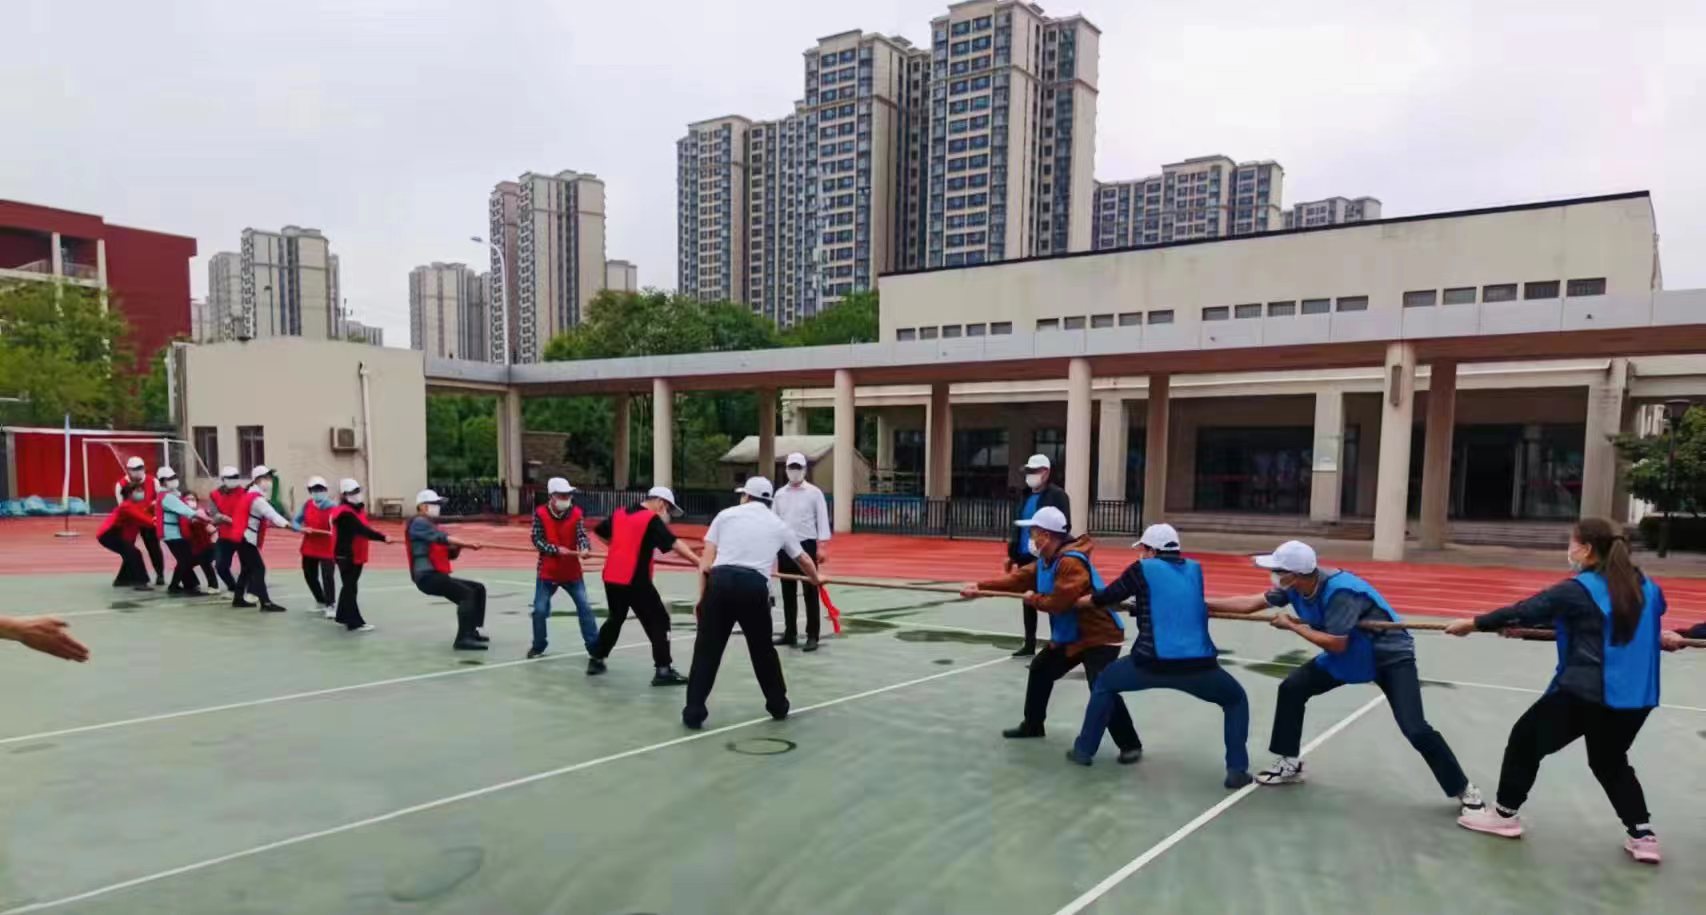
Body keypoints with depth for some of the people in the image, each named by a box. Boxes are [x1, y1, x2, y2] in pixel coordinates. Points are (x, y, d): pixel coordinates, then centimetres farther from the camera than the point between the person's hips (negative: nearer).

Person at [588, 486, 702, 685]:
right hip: (635, 580, -7)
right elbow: (674, 544, -20)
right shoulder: (652, 519, -9)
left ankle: (595, 660, 33)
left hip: (611, 578, 7)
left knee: (615, 619, 26)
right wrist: (700, 562, -27)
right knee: (658, 621, -1)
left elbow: (599, 531, 25)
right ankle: (663, 670, -8)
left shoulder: (618, 514, 11)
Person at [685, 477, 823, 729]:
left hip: (720, 581, -1)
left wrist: (703, 596, 15)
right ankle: (778, 705, 32)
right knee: (763, 650, 19)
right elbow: (804, 561, 35)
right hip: (754, 587, 1)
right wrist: (816, 580, 55)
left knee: (706, 650, 9)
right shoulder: (779, 524, 20)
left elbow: (706, 565, 7)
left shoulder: (726, 514, 15)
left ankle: (693, 712, 8)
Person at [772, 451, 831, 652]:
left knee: (810, 593, -1)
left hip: (806, 545, -4)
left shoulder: (814, 493, -2)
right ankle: (790, 633, 21)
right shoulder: (780, 494, 10)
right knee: (788, 593, 11)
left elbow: (822, 520, -5)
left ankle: (812, 636, 3)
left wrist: (821, 547, -12)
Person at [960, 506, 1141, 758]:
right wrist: (981, 586, -2)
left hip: (1099, 636, -11)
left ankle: (1130, 745, -9)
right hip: (1067, 635, 11)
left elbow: (1059, 602, -30)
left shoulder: (1071, 562, -27)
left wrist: (1033, 599, -12)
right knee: (1040, 671, 19)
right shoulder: (1046, 561, 6)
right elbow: (1018, 577, 5)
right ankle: (1032, 725, 35)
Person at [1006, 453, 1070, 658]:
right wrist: (1012, 553, 17)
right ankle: (1029, 644, 22)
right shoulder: (1026, 496, 16)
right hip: (1025, 556, 8)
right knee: (1027, 599, 12)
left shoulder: (1057, 495, -7)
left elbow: (1063, 527, -14)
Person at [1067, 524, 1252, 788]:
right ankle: (1237, 770, 12)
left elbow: (1104, 598, 15)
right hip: (1198, 665, 2)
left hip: (1153, 662, -2)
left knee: (1104, 684, 25)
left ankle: (1084, 750, 28)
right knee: (1237, 700, 27)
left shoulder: (1143, 569, 6)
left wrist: (1073, 602, 33)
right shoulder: (1194, 569, 17)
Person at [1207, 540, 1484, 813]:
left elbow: (1336, 644, -35)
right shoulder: (1295, 585, -15)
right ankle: (1290, 764, 11)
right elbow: (1251, 603, -8)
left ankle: (1464, 790, 3)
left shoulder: (1341, 591, -37)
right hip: (1349, 656, 7)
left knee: (1415, 730, -17)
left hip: (1390, 657, -7)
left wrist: (1291, 625, -26)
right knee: (1292, 688, -1)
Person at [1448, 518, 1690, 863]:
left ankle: (1505, 814, 19)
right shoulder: (1646, 588, 5)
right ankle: (1642, 835, 19)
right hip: (1637, 698, 7)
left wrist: (1474, 623, 0)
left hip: (1583, 692, -7)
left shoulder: (1577, 590, -12)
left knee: (1525, 740, 11)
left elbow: (1525, 611, -9)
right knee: (1611, 763, 27)